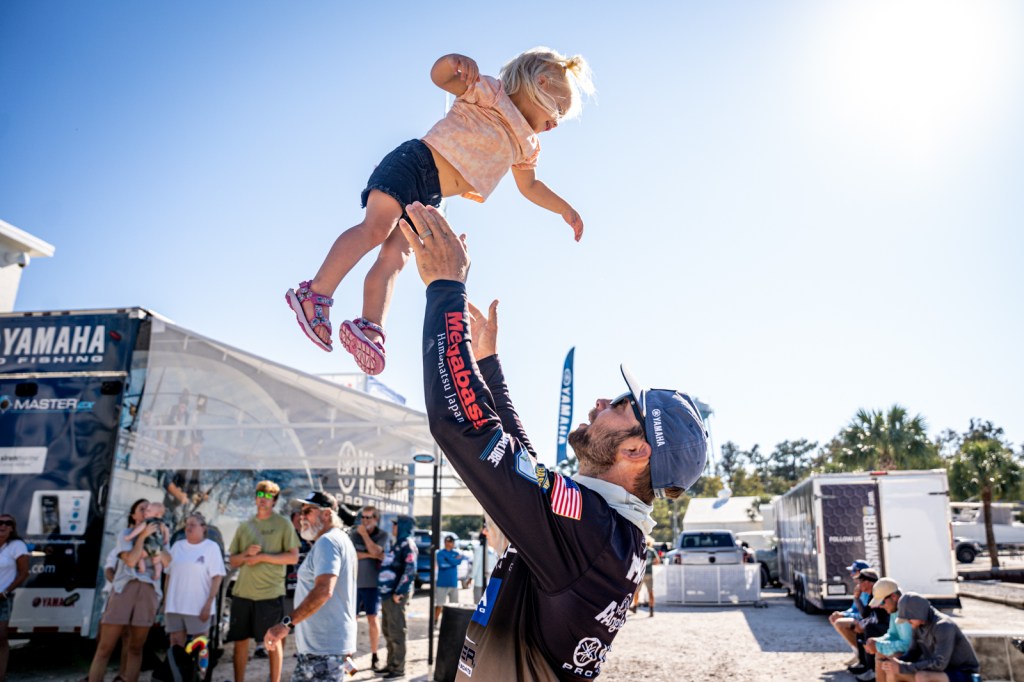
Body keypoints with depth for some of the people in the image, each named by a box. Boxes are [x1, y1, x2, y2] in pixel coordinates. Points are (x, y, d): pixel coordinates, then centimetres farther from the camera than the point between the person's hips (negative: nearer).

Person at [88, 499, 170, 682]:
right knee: (105, 646, -5)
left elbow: (167, 562, -1)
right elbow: (131, 560, -10)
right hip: (124, 589, -2)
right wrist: (143, 536, -7)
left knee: (136, 647, 5)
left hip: (148, 592, 3)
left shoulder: (158, 536, 15)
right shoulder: (126, 534, 7)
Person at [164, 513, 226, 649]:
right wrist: (165, 601, 9)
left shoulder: (211, 547, -2)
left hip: (199, 607, -4)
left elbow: (217, 577, -7)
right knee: (175, 644, 9)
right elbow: (169, 575, 15)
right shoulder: (177, 546, 12)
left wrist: (209, 603, -14)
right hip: (174, 606, 4)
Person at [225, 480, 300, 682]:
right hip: (242, 592, 4)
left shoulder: (283, 524, -1)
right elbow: (233, 561, 13)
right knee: (240, 640, 10)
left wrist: (262, 556, -14)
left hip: (270, 592, -4)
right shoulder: (244, 526, 12)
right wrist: (246, 553, -9)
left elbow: (293, 557, -7)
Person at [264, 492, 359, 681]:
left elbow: (323, 591, -29)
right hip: (318, 645, 10)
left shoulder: (327, 541, -15)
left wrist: (287, 623, -32)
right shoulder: (340, 540, 18)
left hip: (324, 647, -10)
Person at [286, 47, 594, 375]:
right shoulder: (488, 91, 1)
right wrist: (456, 61, -32)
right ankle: (316, 293, -24)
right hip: (413, 164, -7)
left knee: (395, 257, -7)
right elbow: (439, 76, -10)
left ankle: (368, 327, -17)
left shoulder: (525, 148, 24)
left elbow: (530, 187, 38)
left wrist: (565, 208, 35)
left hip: (429, 199, 7)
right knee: (377, 227, -25)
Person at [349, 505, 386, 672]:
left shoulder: (382, 535, -3)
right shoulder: (353, 533, 2)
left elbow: (375, 552, -17)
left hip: (372, 584, -2)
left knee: (372, 619, 0)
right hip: (354, 583, 2)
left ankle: (374, 657, 10)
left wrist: (364, 533, -14)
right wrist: (370, 555, -16)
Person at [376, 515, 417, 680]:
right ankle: (391, 665, 26)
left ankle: (399, 669, 6)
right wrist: (384, 589, 16)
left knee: (396, 632, -2)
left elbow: (410, 571, -19)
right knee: (388, 632, 15)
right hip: (386, 593, 9)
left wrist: (399, 592, -19)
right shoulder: (394, 543, 16)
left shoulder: (407, 544, -11)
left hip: (396, 595, -9)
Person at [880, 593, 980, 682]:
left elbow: (939, 664, -33)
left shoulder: (943, 626, -28)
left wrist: (902, 667, -32)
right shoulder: (919, 624, -1)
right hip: (941, 671, 8)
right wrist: (896, 662, -17)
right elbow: (913, 653, 6)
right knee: (893, 672, -5)